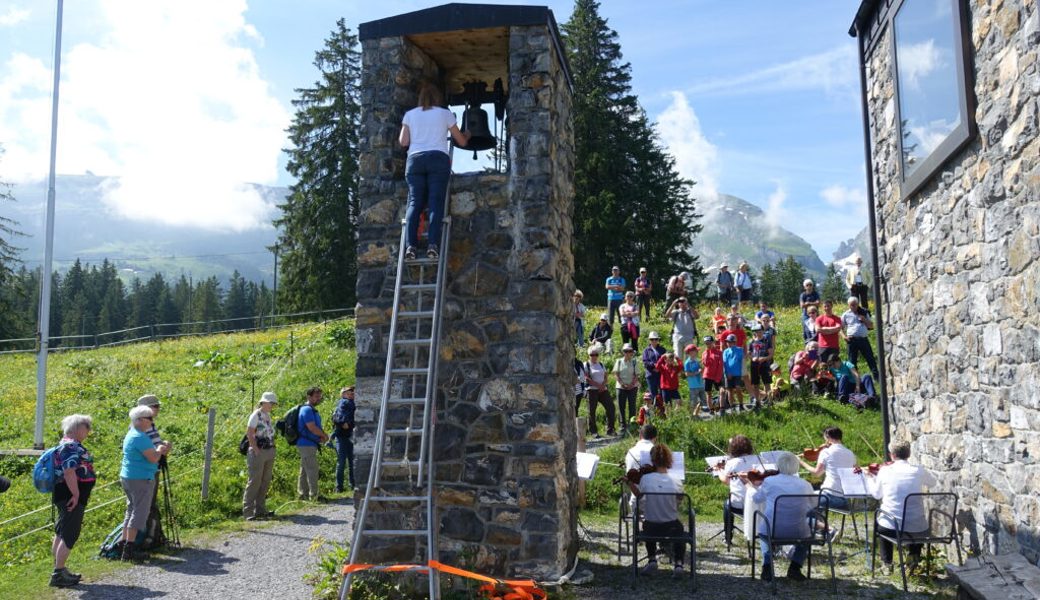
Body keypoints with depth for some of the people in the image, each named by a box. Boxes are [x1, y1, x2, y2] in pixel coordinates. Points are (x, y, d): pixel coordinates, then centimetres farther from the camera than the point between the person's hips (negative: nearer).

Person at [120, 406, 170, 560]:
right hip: (141, 479, -10)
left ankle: (124, 544, 22)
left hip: (127, 477, 10)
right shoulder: (140, 437, -19)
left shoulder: (131, 434, 14)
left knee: (131, 510, 18)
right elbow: (153, 458, -22)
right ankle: (129, 548, -5)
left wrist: (160, 449, 9)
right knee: (139, 513, -5)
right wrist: (160, 450, -2)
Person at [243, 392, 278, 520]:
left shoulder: (268, 415, 14)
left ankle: (260, 509, 19)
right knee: (254, 482, -7)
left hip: (269, 453, 8)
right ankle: (248, 511, -2)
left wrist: (272, 451, 11)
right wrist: (257, 450, -18)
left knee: (265, 482, 11)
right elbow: (249, 434, -15)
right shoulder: (256, 415, -9)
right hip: (258, 453, -8)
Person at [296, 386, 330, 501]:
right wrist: (325, 435, -9)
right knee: (312, 470, -8)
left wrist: (322, 436, 1)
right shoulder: (307, 410, -16)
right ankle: (313, 496, -4)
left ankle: (303, 494, 23)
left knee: (305, 470, 15)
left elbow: (317, 427, 20)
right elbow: (312, 428, -23)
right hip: (307, 444, -10)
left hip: (307, 445, 10)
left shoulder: (313, 410, 16)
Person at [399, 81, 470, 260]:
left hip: (415, 159, 2)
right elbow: (461, 141, 20)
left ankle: (410, 245, -19)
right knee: (436, 202, -7)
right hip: (438, 159, -1)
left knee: (414, 202, -4)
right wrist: (467, 135, 43)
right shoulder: (445, 114, 14)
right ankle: (432, 244, -22)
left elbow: (403, 142, 10)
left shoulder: (410, 114, 17)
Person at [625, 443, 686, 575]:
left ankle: (652, 559, 23)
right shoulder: (676, 483, -17)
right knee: (679, 529, 36)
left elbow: (639, 495, -1)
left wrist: (630, 484, 8)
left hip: (651, 527, 1)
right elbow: (678, 505, -4)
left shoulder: (645, 479, -17)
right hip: (671, 527, 0)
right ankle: (679, 562, 16)